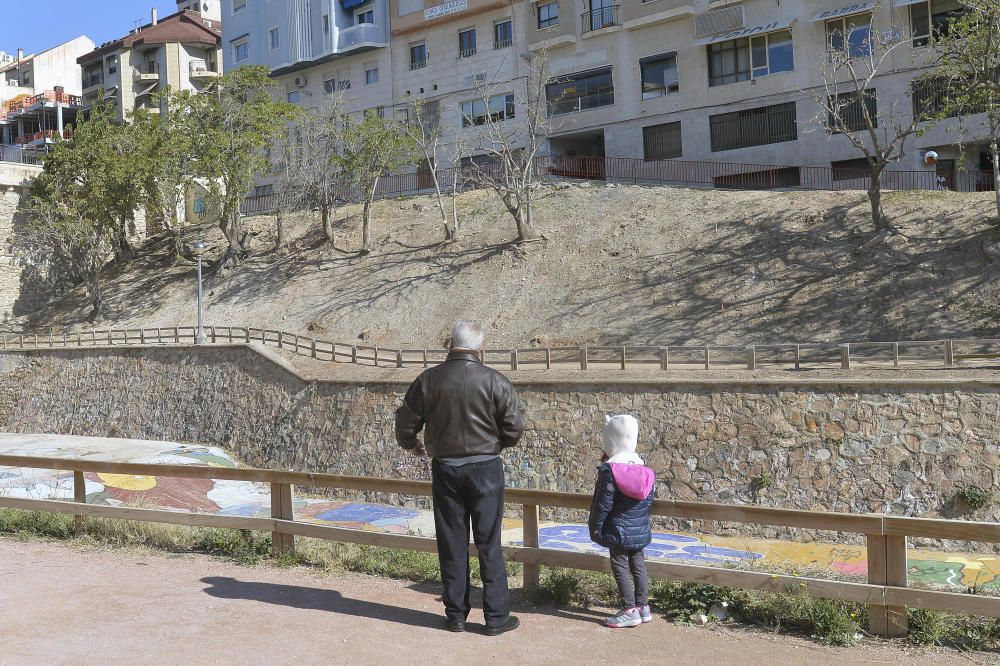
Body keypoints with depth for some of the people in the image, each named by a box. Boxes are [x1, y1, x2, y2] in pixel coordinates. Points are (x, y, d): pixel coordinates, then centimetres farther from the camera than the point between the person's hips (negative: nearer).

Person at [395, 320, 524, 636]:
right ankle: (496, 616, 12)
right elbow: (514, 428, -6)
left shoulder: (428, 380, -4)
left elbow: (405, 423, 3)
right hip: (486, 468, -1)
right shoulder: (495, 381, -10)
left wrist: (412, 445, 24)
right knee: (489, 545, 6)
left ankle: (455, 615, 19)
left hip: (445, 468, 2)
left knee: (451, 544, 11)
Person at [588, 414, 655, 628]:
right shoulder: (644, 469, 5)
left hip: (618, 529, -7)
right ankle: (643, 606, 21)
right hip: (640, 531, 7)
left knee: (620, 566, 0)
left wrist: (595, 527, -6)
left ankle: (630, 611, 0)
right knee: (638, 564, 14)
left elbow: (603, 504, -16)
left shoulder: (609, 471, -17)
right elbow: (649, 500, 11)